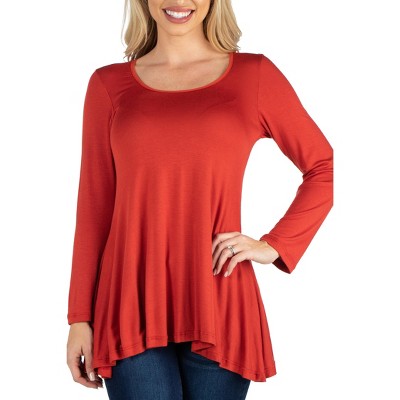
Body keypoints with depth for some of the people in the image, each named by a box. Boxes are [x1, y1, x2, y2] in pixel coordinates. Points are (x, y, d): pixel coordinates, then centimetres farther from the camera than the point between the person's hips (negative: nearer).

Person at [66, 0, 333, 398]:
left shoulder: (254, 75, 4)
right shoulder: (108, 85, 6)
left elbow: (324, 168, 9)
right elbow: (94, 207, 6)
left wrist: (274, 245, -2)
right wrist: (79, 318, 4)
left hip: (218, 309, 0)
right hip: (131, 309, 0)